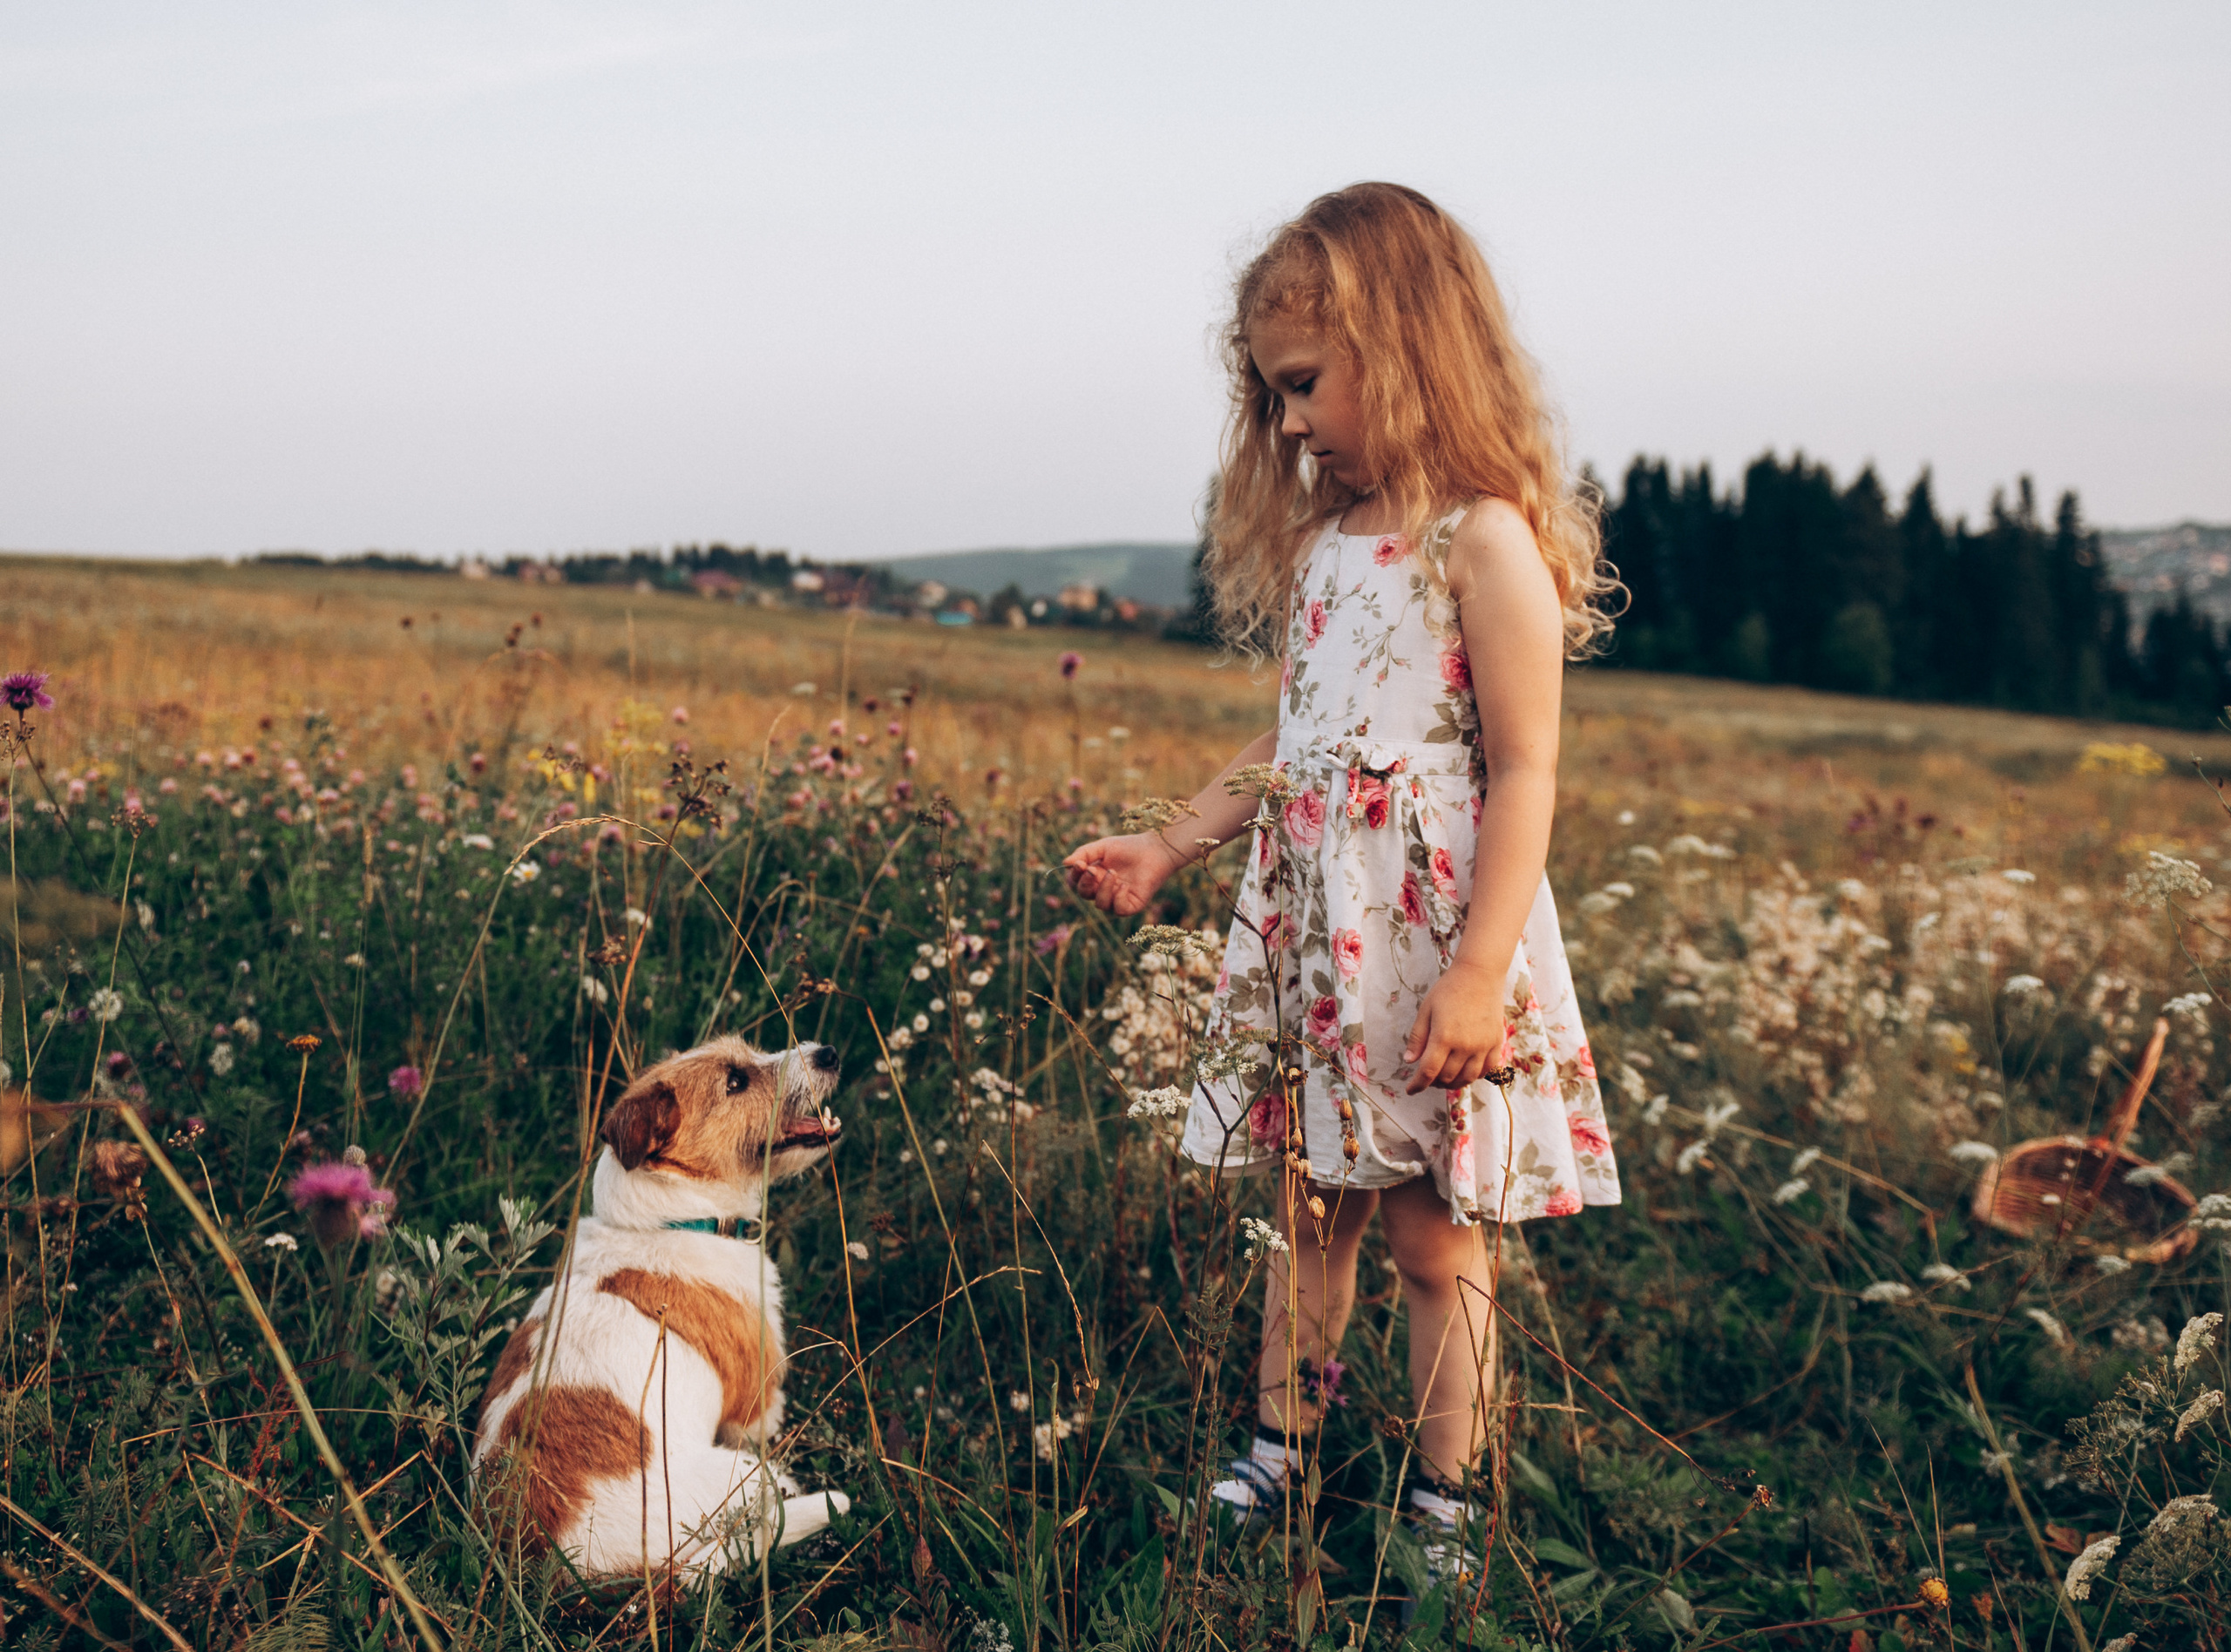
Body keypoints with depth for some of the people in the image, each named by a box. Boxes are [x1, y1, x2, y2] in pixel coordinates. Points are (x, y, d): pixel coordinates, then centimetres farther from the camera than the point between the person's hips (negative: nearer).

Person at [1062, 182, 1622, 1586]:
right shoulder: (1321, 538, 11)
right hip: (1309, 927, 7)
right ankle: (1282, 1451, 30)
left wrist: (1481, 970, -22)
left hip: (1434, 932, -7)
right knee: (1310, 1209, 16)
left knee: (1437, 1233, 5)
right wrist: (1168, 849, 15)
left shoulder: (1483, 539, -12)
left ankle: (1444, 1503, 19)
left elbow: (1524, 774, -16)